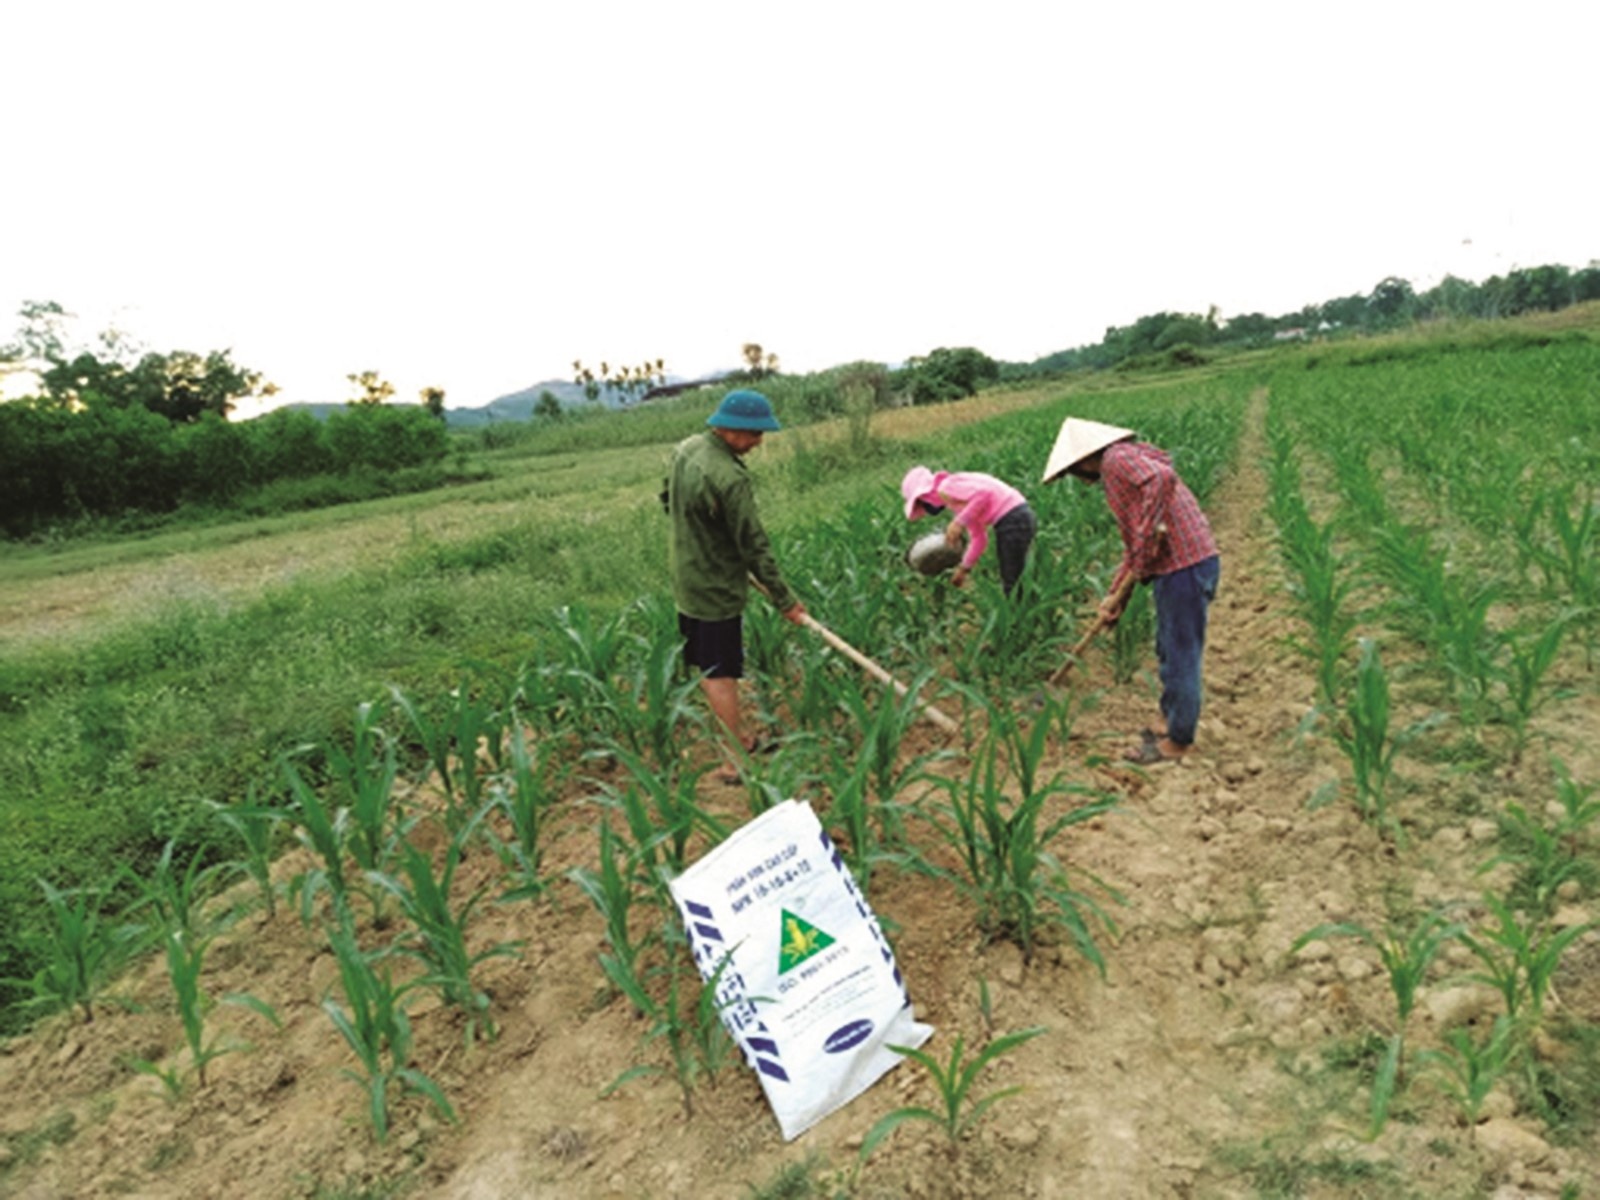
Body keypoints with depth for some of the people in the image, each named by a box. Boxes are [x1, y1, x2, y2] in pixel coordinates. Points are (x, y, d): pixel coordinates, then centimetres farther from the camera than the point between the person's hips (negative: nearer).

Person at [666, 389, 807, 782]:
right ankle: (735, 761, 13)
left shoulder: (686, 448, 0)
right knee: (721, 674, 1)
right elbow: (755, 546, -23)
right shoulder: (729, 478, -27)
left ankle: (733, 740, 33)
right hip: (716, 589, -8)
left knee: (707, 667, 17)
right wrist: (785, 600, -15)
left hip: (685, 581, 8)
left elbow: (669, 500, 15)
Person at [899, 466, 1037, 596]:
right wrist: (964, 568, 17)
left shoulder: (944, 490, -8)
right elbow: (978, 538, 22)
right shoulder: (956, 504, 21)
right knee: (1009, 584, 18)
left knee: (1013, 586, -2)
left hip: (1013, 520, -10)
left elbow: (984, 493, -22)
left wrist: (959, 522, -20)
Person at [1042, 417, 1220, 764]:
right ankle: (1171, 721, 35)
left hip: (1185, 566, -10)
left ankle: (1177, 742, 11)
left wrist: (1148, 534, -25)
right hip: (1178, 565, 10)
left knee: (1180, 654, 0)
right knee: (1169, 651, 21)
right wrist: (1117, 594, 21)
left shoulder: (1118, 459, -7)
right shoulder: (1116, 473, 22)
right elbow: (1133, 545, 24)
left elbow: (1162, 478, -28)